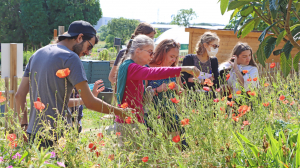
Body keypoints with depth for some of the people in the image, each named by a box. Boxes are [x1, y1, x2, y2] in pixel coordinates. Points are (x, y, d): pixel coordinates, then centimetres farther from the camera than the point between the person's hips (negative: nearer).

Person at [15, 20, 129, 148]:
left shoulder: (37, 55, 15)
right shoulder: (70, 57, -9)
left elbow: (19, 95, 15)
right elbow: (90, 102, -13)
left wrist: (24, 125, 18)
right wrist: (120, 112, -3)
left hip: (33, 133, 8)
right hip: (57, 135, -8)